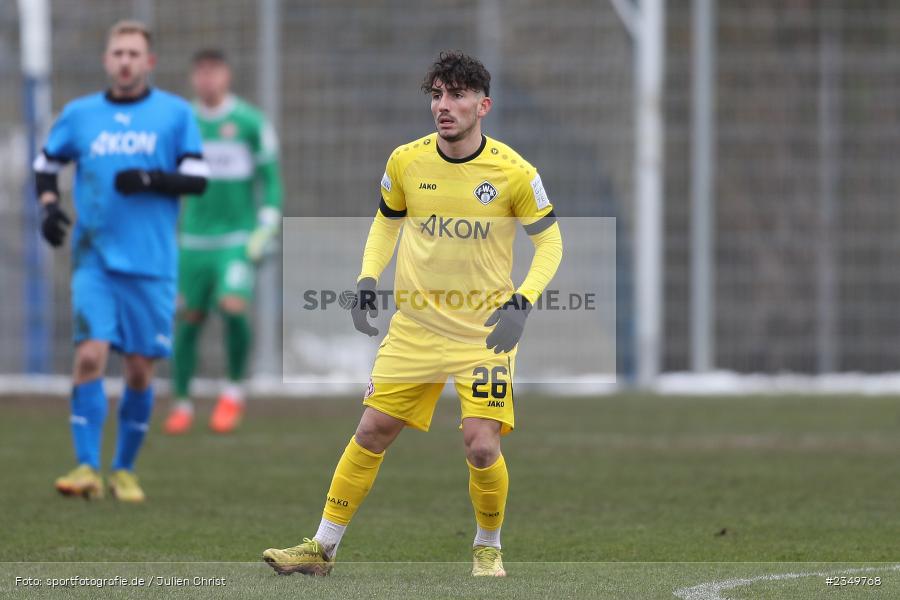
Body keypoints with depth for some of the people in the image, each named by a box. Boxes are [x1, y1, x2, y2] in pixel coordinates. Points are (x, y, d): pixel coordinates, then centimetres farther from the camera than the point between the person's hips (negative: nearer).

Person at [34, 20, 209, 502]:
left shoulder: (175, 114, 3)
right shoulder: (79, 114, 7)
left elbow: (197, 179, 1)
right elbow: (46, 165, 20)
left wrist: (150, 180, -15)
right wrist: (49, 205, 1)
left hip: (151, 263, 0)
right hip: (94, 258, 0)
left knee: (140, 370, 3)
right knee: (90, 355, -15)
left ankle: (124, 470, 18)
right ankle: (87, 468, -14)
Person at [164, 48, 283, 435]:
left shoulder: (251, 123, -2)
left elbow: (271, 182, 1)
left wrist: (264, 234, -7)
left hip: (237, 239, -3)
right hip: (193, 240, 3)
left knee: (233, 306, -21)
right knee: (189, 319, 3)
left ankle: (234, 392, -2)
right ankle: (182, 404, 16)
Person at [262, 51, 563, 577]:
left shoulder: (514, 172, -13)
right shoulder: (406, 161, -4)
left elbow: (549, 242, -2)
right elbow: (386, 222, 14)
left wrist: (522, 303, -16)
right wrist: (368, 279, -1)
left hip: (486, 330, -3)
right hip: (415, 328, 3)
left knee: (482, 445, -14)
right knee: (371, 432, 2)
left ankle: (489, 547, 13)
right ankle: (323, 548, 14)